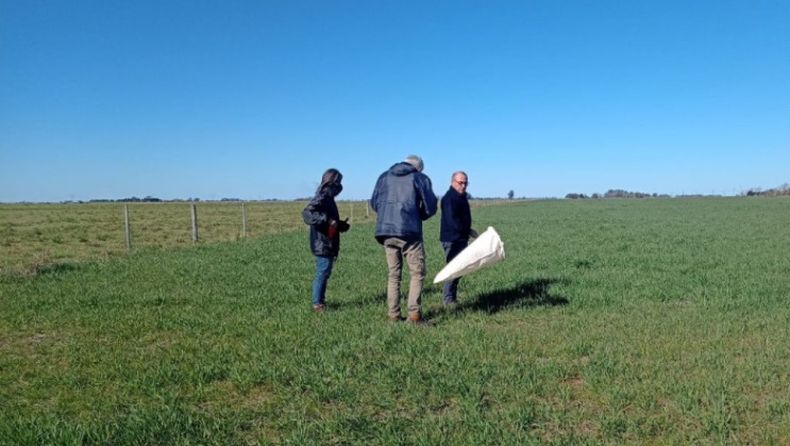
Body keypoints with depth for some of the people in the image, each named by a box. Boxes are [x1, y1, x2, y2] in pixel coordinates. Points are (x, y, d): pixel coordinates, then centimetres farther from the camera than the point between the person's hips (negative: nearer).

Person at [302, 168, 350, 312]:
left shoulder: (328, 198, 15)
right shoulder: (322, 197, -14)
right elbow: (307, 213, -27)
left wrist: (340, 225, 11)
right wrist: (326, 220, -31)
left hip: (327, 244, 10)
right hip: (323, 244, -10)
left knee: (324, 273, 15)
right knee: (322, 273, -4)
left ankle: (320, 301, 23)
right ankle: (317, 303, 4)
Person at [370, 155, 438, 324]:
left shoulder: (384, 176, 14)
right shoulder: (420, 178, 5)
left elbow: (374, 203, 12)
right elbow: (430, 207, 2)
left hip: (386, 231, 4)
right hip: (410, 231, -4)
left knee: (393, 274, 11)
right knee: (417, 273, 4)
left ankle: (394, 314, 9)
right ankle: (414, 313, -6)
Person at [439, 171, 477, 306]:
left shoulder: (462, 197, 17)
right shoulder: (449, 198, -15)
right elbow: (452, 221, -23)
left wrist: (468, 231, 14)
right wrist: (468, 230, -17)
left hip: (460, 239, 10)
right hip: (452, 240, -10)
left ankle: (452, 297, 20)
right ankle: (448, 299, -2)